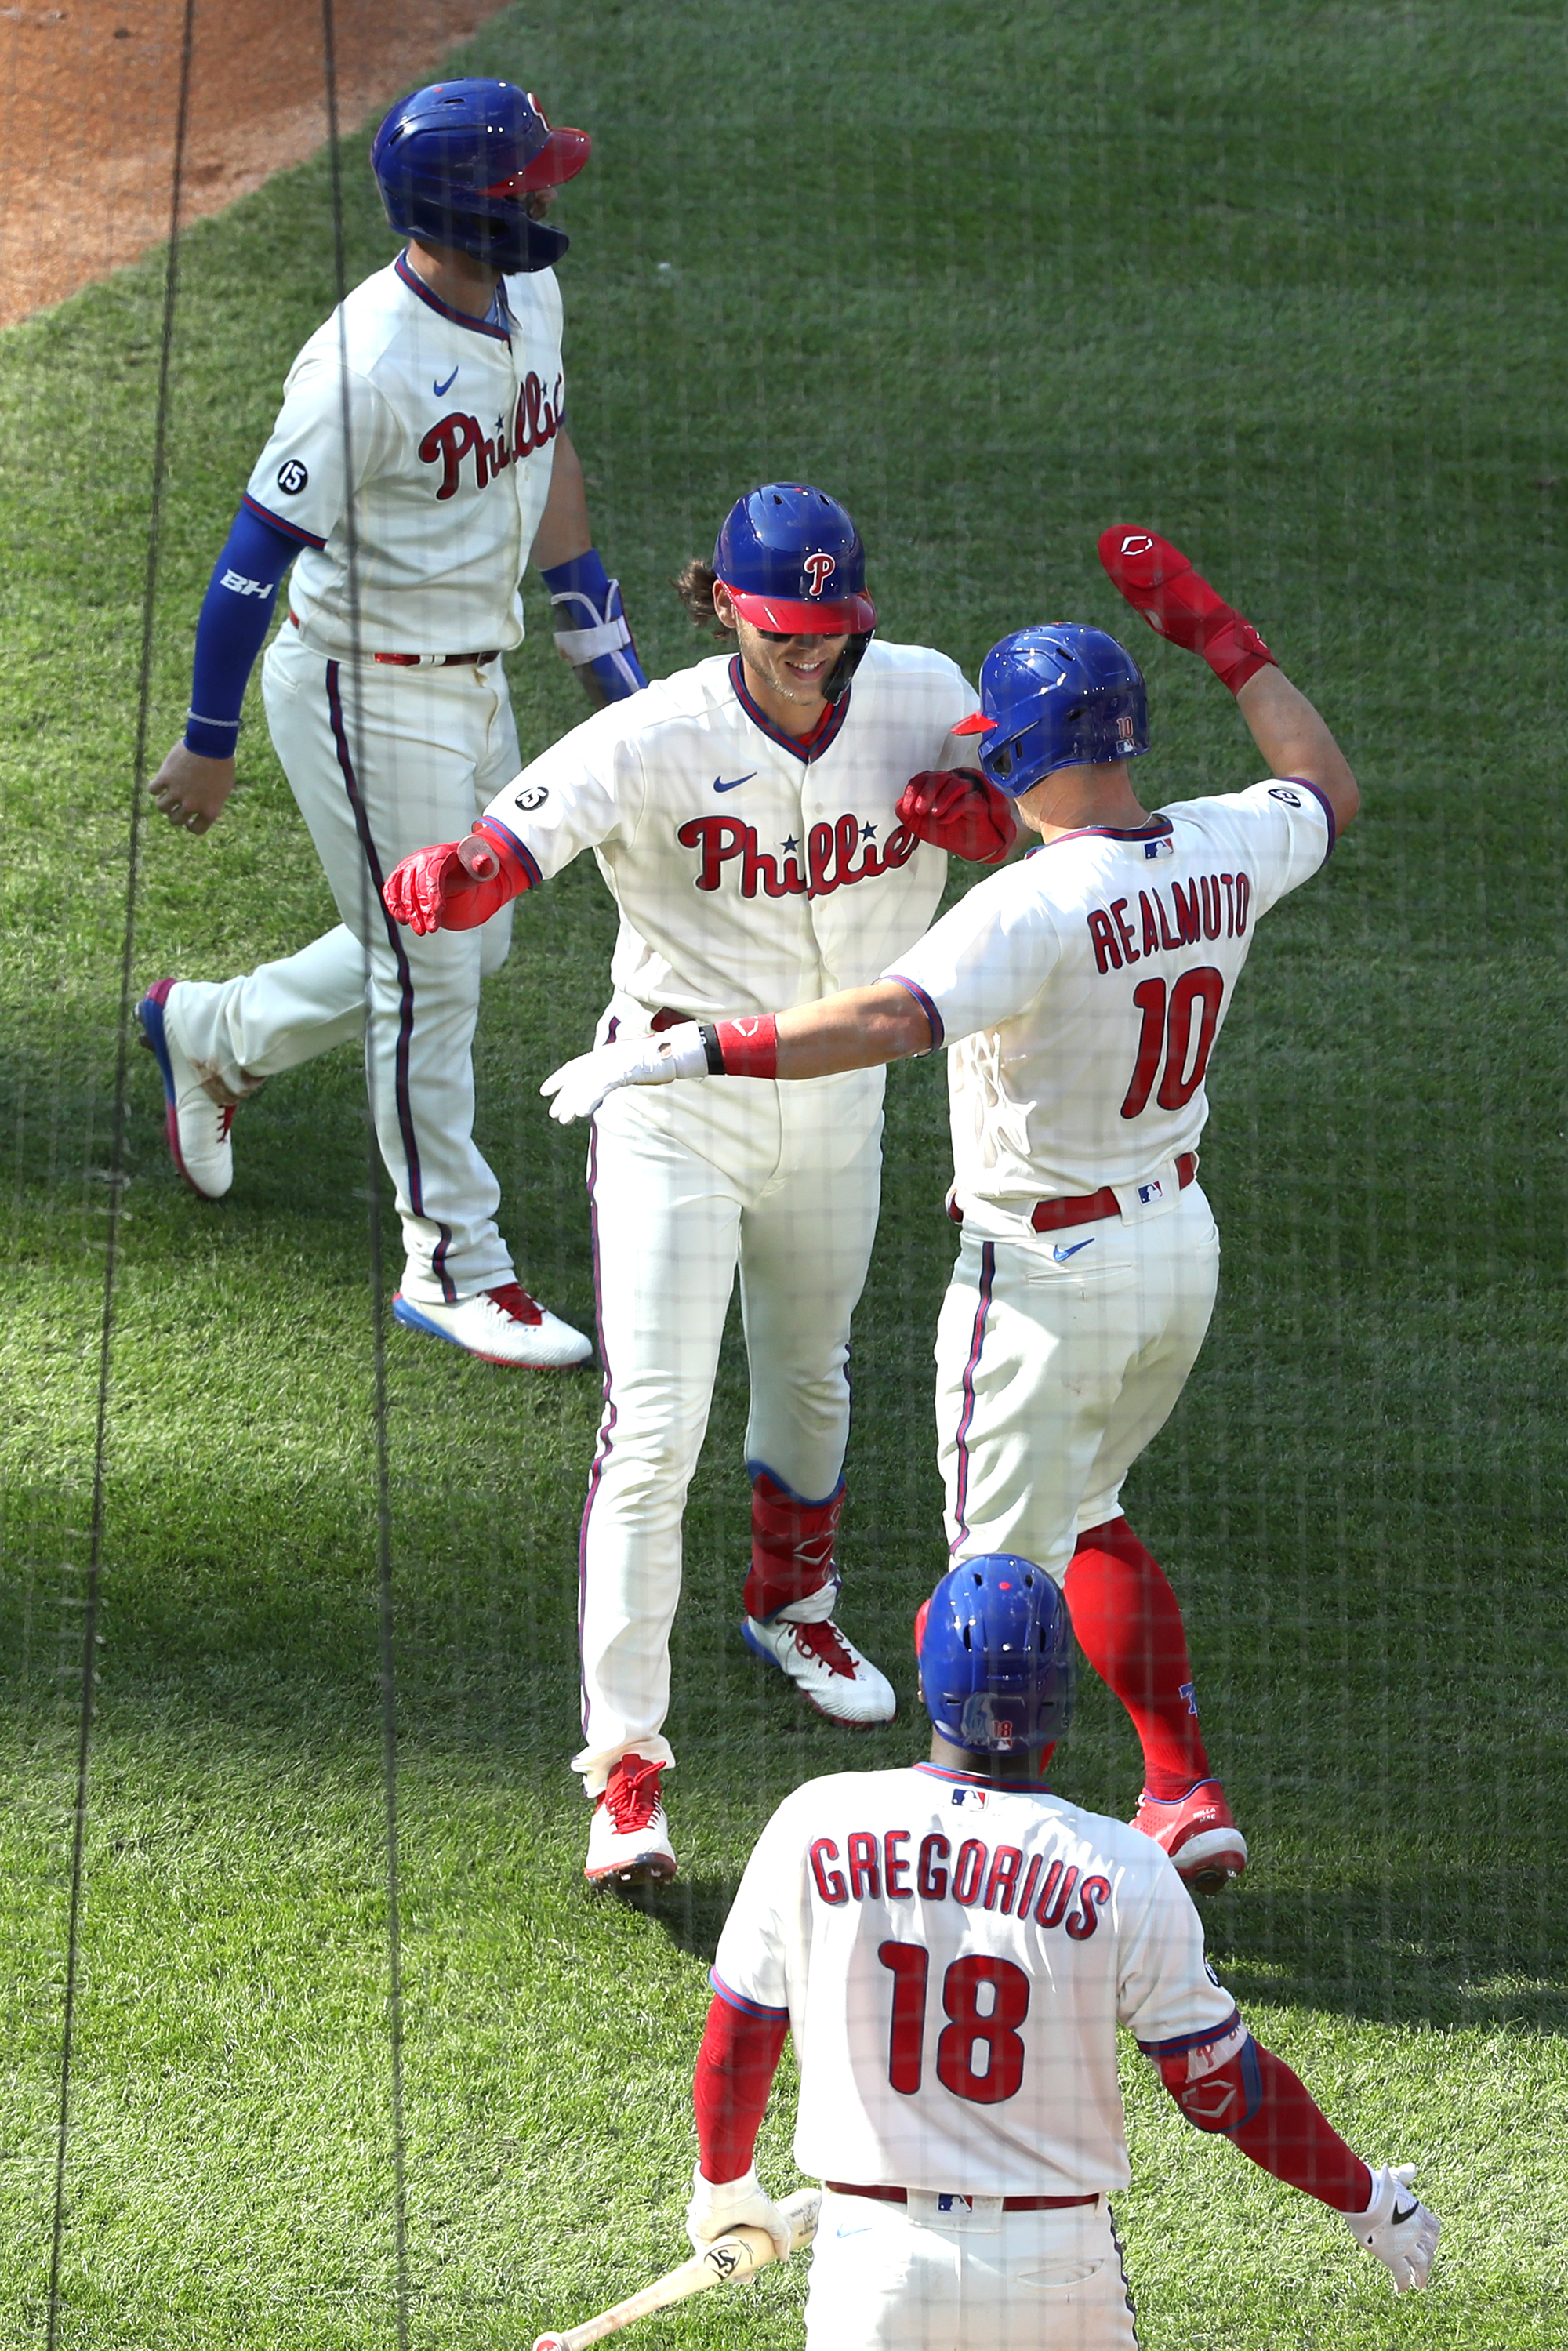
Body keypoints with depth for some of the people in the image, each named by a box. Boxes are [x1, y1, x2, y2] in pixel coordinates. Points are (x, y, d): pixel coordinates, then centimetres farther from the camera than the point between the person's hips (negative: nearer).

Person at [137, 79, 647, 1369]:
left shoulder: (528, 294, -2)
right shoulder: (365, 366, -28)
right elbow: (258, 550, -21)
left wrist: (600, 638, 14)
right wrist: (208, 745, -14)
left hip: (476, 677, 9)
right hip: (368, 691, -9)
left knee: (464, 948, 20)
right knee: (431, 975, -1)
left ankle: (214, 1031, 42)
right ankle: (453, 1266, 13)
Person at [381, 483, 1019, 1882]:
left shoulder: (925, 701, -9)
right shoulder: (656, 741, -23)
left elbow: (1037, 828, 6)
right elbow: (513, 843, -34)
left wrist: (969, 811, -18)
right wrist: (449, 879, -59)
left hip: (838, 1100, 5)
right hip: (679, 1097, -5)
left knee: (811, 1373, 26)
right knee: (655, 1424, -12)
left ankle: (793, 1605, 55)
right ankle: (627, 1762, -11)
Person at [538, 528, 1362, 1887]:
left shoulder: (1036, 907, -27)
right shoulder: (1224, 855, -4)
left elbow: (891, 1020, -42)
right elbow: (1328, 790, 19)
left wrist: (686, 1053, -43)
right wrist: (1219, 634, 20)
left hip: (1050, 1273, -8)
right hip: (1184, 1246, 8)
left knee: (1004, 1571, 3)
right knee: (1083, 1514, 27)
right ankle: (1187, 1796, 23)